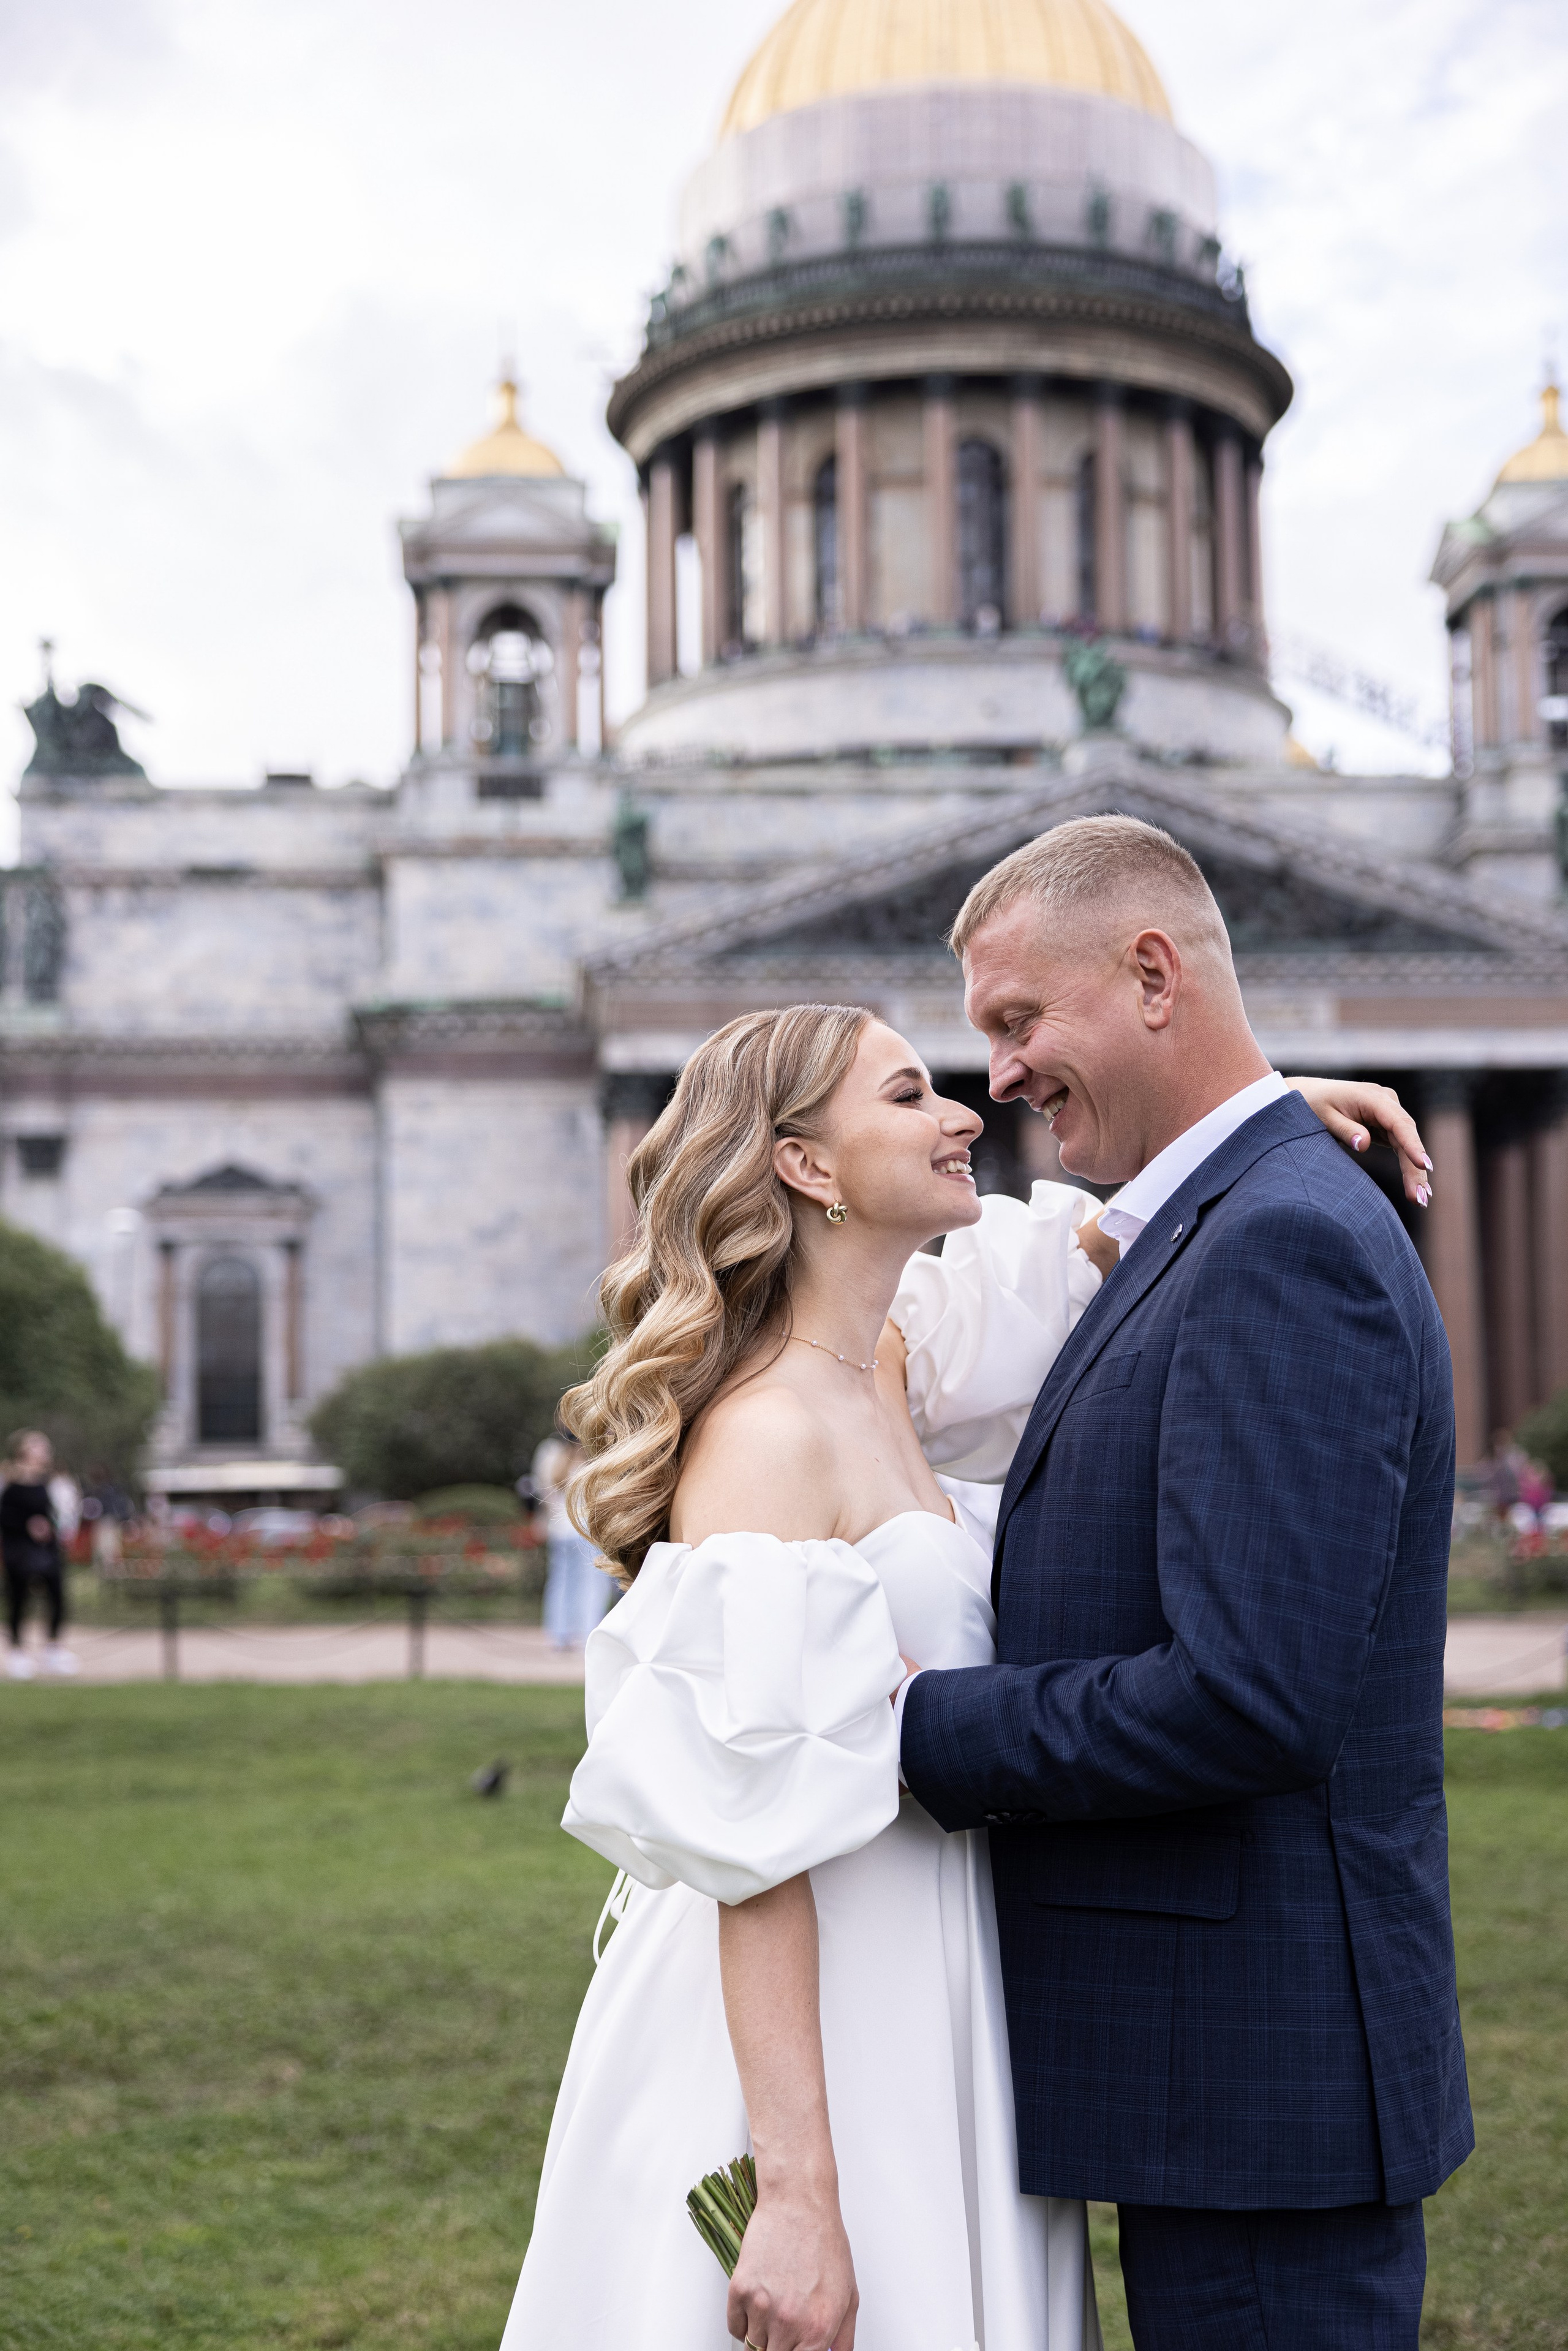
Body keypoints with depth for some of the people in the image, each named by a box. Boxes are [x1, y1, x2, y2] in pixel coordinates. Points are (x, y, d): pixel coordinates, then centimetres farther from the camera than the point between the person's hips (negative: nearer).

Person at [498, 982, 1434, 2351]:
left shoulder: (889, 1370, 6)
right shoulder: (766, 1438, -19)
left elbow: (1093, 1242, 24)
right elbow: (757, 1852, -24)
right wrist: (797, 2198, -26)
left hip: (929, 2014, 9)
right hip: (809, 2040, -8)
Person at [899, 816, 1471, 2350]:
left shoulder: (1288, 1247, -18)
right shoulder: (1222, 1232, 14)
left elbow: (1246, 1695, -26)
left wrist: (920, 1726, -16)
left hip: (1257, 2073, -10)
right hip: (1224, 2056, 10)